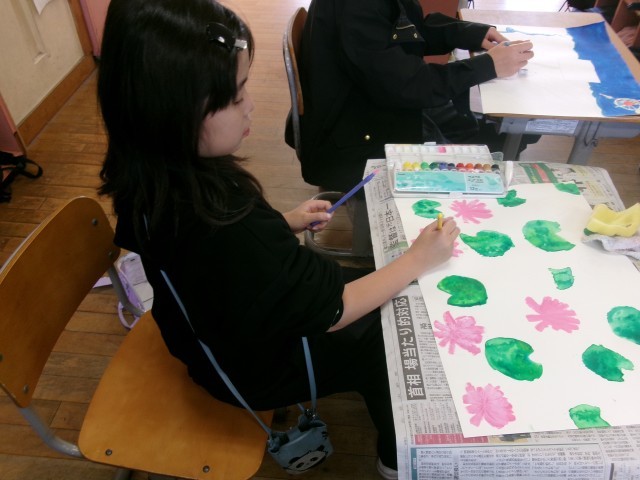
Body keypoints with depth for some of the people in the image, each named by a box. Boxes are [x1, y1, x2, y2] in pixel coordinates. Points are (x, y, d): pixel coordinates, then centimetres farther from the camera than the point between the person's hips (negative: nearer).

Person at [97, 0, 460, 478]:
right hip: (259, 364, -7)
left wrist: (285, 223, -6)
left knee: (360, 276, 18)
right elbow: (333, 312, -28)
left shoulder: (153, 176, -17)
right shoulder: (229, 230, -43)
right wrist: (418, 260, -17)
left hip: (220, 329, 7)